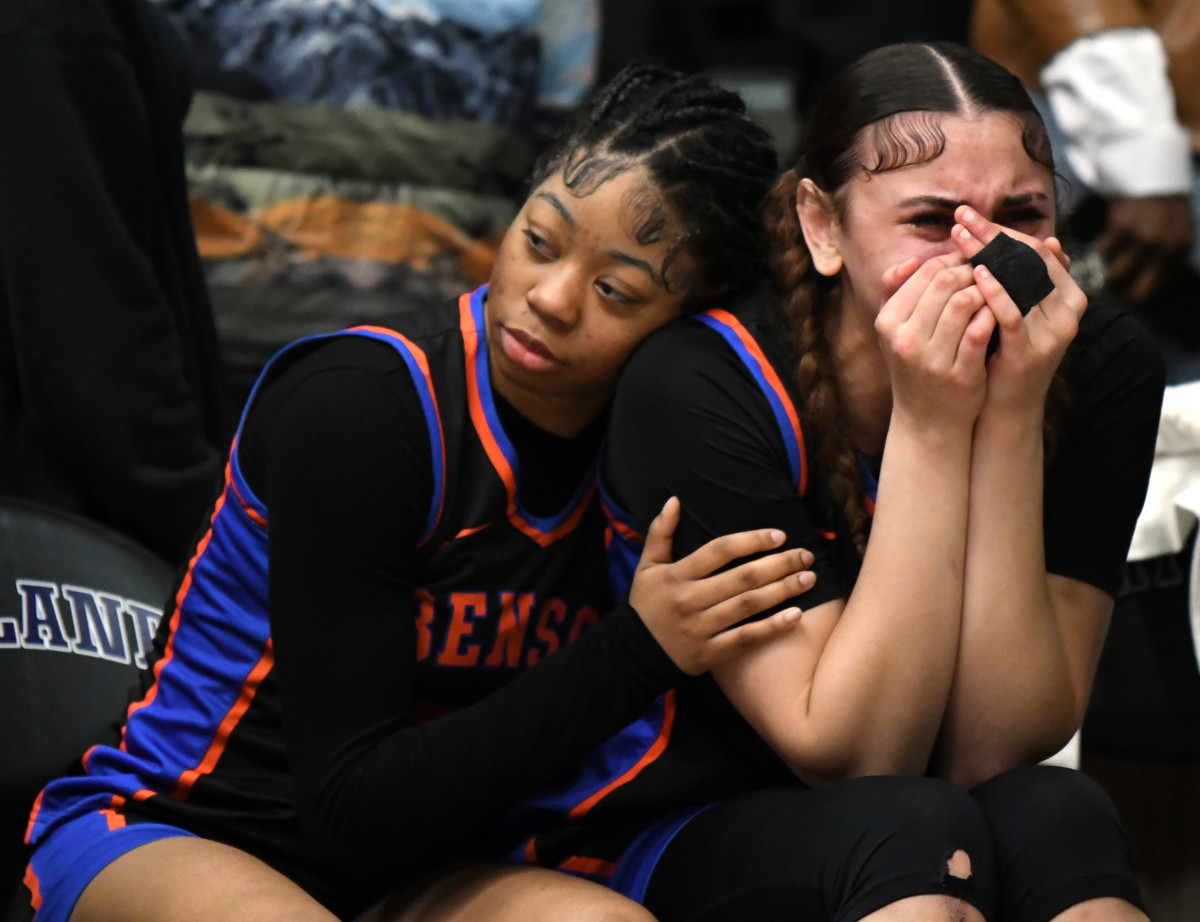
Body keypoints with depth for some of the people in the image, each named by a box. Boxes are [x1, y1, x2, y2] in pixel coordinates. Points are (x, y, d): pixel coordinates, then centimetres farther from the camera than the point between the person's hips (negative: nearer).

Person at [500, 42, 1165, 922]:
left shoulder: (1101, 367, -11)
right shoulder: (699, 384, -21)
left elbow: (991, 752, -16)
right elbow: (851, 755, -22)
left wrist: (1011, 417, -26)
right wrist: (930, 427, -30)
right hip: (656, 842, -1)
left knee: (1054, 813, -32)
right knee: (909, 829, -31)